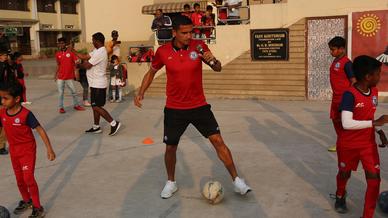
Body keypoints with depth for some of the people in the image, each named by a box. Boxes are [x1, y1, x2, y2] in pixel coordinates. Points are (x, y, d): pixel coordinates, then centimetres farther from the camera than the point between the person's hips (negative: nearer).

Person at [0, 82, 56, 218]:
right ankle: (26, 200, 39)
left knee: (28, 178, -8)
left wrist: (49, 149, -19)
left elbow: (40, 130, -18)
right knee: (19, 179, 17)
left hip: (27, 150, -6)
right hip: (14, 151, 6)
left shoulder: (26, 114, -23)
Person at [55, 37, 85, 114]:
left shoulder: (71, 52, -5)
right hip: (60, 77, 1)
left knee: (74, 92, 9)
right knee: (60, 93, 5)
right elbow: (58, 65, 13)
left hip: (69, 77, -1)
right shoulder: (57, 54, 4)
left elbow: (76, 62, -7)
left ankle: (76, 105, 26)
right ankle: (61, 107, 14)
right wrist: (55, 75, 10)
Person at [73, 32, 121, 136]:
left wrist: (79, 65, 0)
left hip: (98, 84, -10)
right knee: (95, 106, 15)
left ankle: (114, 124, -6)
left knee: (96, 107, -8)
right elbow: (85, 56, 16)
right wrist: (73, 50, 14)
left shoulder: (100, 53, -21)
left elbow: (87, 65, -19)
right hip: (96, 83, 10)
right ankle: (96, 127, 24)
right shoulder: (97, 51, 12)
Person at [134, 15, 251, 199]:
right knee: (170, 147, 7)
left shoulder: (199, 46, -7)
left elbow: (218, 69, 0)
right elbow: (151, 72, 11)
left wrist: (212, 61, -23)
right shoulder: (163, 51, -7)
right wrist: (141, 93, -2)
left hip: (199, 106, 0)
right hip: (174, 109, 1)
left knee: (217, 140, -6)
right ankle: (171, 183, 30)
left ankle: (236, 180, 5)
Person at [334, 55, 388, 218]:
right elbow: (347, 124, -34)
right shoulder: (350, 94, -24)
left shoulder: (374, 92, -3)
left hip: (368, 143, 4)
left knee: (374, 178, -5)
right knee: (344, 173, 18)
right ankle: (340, 196, 50)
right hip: (348, 145, -4)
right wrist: (375, 123, -33)